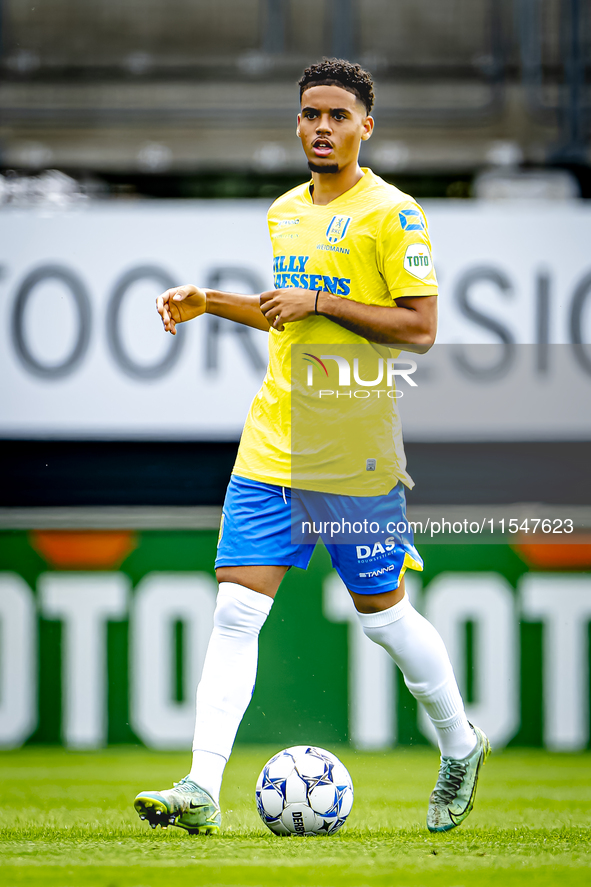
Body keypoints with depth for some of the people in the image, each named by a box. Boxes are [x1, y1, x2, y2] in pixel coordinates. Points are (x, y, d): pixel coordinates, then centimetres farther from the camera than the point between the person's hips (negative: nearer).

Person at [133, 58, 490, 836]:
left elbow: (419, 328, -15)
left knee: (383, 613, 6)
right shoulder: (285, 211, 13)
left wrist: (317, 303, -19)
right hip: (272, 443, 6)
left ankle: (461, 748, 31)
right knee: (235, 610, -6)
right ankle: (202, 792, -11)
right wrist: (209, 303, 14)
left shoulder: (391, 214, -9)